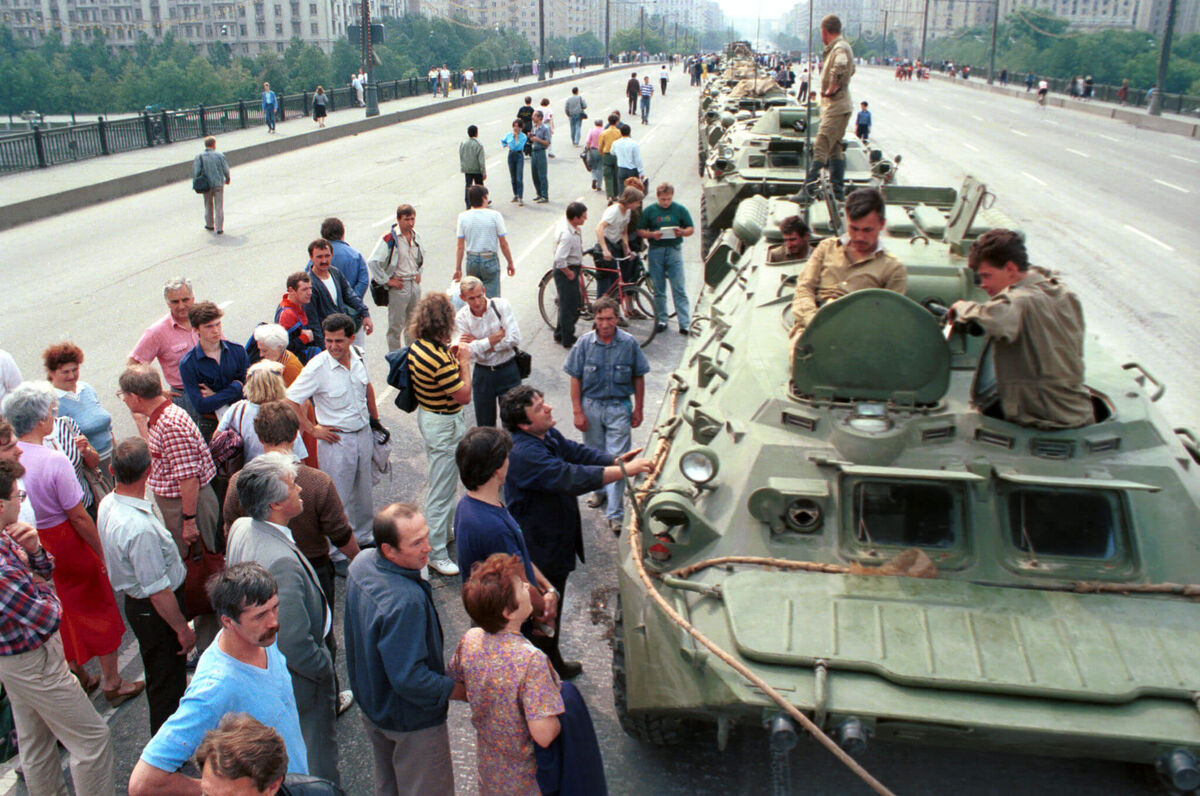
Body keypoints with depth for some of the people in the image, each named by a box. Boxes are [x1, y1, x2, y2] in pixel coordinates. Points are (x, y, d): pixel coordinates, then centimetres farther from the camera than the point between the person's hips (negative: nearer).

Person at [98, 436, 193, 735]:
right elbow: (158, 591, -29)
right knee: (167, 682, 9)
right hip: (155, 612, -10)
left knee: (160, 676, 29)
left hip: (134, 602, 10)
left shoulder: (108, 504, -6)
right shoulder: (141, 528, -36)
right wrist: (182, 628, -15)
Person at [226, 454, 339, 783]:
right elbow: (295, 643, -33)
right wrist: (324, 667, -15)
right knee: (316, 761, 15)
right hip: (299, 681, -9)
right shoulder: (282, 562, -38)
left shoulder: (240, 529, -9)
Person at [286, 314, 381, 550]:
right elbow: (290, 400, -19)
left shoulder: (357, 356, -3)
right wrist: (313, 429, -14)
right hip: (336, 440, -6)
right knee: (338, 498, 4)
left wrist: (374, 418, 19)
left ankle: (362, 537, 40)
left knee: (363, 492, 20)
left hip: (363, 434, 6)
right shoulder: (318, 367, -20)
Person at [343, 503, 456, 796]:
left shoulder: (362, 563, -11)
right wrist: (452, 688, -18)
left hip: (372, 703, 8)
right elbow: (409, 678, -34)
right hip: (410, 720, -8)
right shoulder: (405, 601, -39)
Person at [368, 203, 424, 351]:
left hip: (415, 284, 6)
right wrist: (387, 281, -15)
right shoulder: (390, 238, -16)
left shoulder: (415, 235, 6)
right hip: (398, 285, -6)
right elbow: (373, 262, -20)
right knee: (396, 325, 1)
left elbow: (421, 256, 28)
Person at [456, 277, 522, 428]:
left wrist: (478, 344, -15)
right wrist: (494, 339, -20)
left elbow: (514, 339, -19)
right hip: (482, 374, 2)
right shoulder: (461, 317, -7)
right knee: (484, 425, 12)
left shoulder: (501, 305, -11)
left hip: (508, 371, -1)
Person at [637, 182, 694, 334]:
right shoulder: (649, 211, 4)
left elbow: (691, 228, 7)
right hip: (655, 251, 1)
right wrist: (652, 234, -15)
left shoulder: (680, 209, 4)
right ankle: (661, 320, 17)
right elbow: (639, 231, 4)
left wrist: (682, 232, -15)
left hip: (674, 249, -1)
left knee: (679, 289, -5)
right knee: (658, 289, 6)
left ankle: (684, 323, -5)